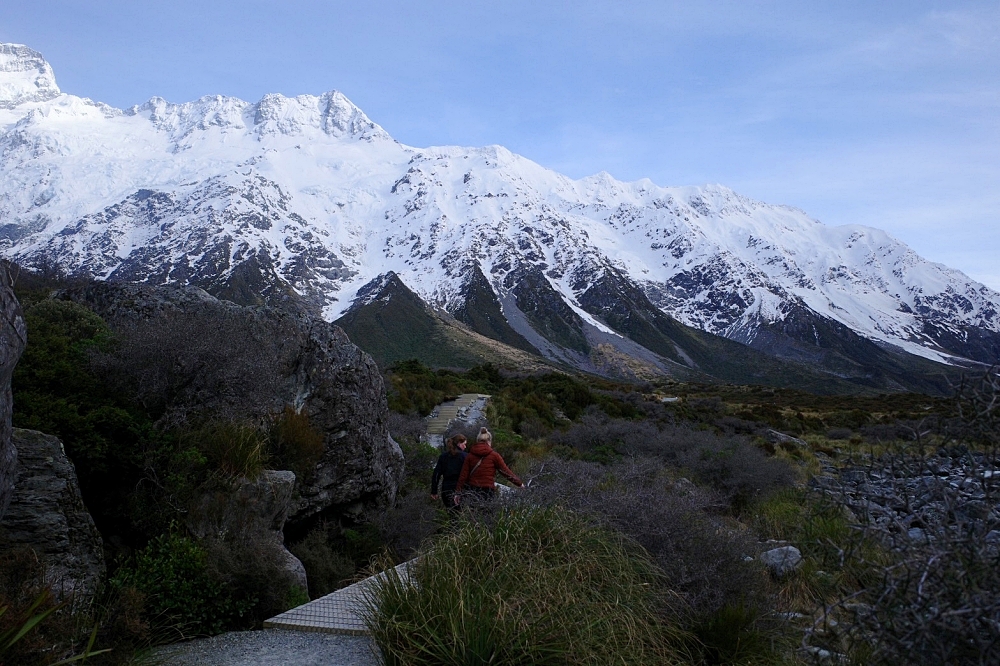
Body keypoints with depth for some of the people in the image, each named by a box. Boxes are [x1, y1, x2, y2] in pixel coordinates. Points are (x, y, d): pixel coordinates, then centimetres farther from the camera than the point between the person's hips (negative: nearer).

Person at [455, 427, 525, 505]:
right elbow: (506, 471, 2)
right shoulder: (494, 455, -1)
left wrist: (458, 493, 5)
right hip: (488, 492, -2)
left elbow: (463, 475, 1)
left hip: (473, 491, 2)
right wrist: (519, 483, 13)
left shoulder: (470, 455, 4)